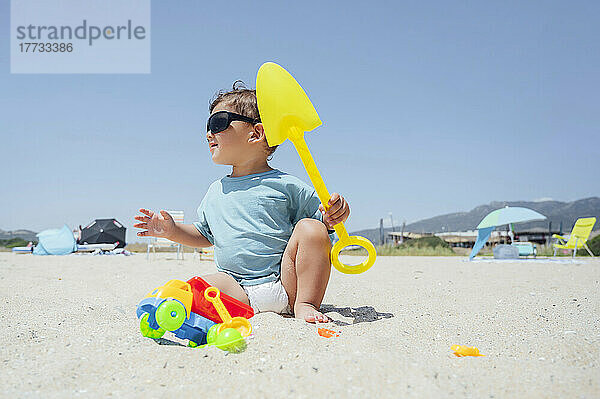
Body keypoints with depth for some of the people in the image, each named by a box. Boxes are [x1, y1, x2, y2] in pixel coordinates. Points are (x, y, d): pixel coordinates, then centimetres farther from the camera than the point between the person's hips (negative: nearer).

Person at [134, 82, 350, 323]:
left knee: (311, 228, -22)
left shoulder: (284, 185, 1)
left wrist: (333, 215, -18)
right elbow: (204, 235, 30)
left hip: (285, 285, -1)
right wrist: (173, 231, 14)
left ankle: (305, 304, -17)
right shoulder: (216, 191, 17)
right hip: (238, 289, 2)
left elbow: (322, 218, 5)